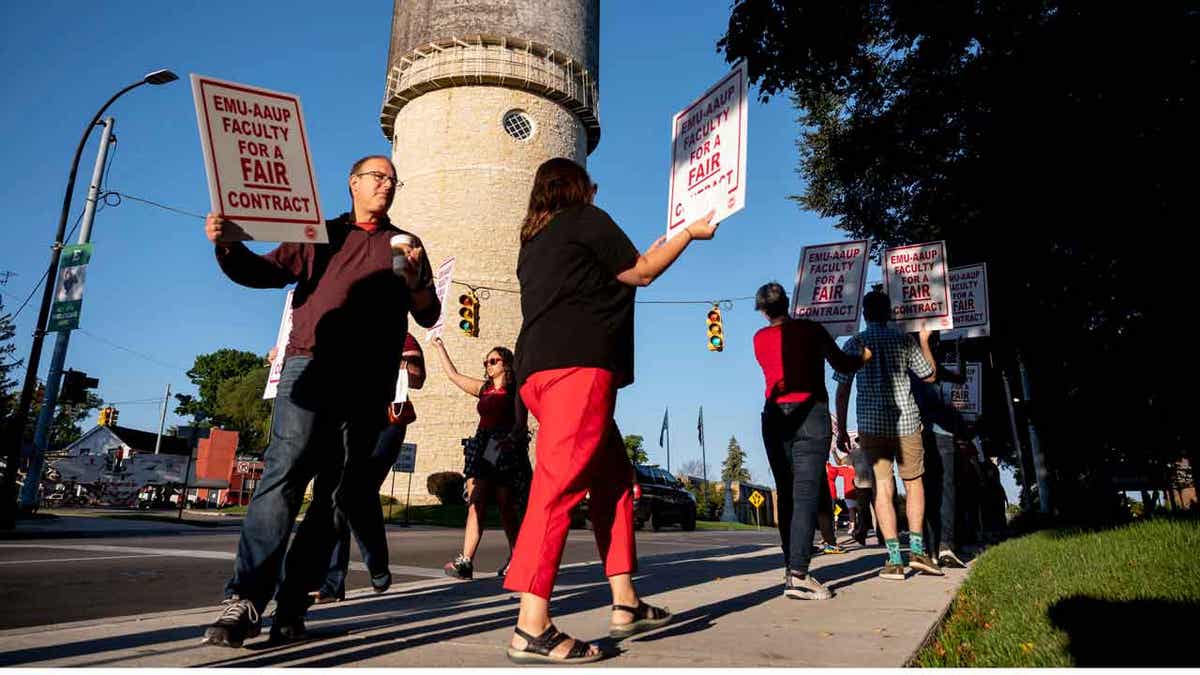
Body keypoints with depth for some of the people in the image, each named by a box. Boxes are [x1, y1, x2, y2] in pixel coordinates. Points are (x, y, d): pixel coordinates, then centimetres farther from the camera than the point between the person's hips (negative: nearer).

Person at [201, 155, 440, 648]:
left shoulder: (406, 246, 21)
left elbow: (428, 317, 14)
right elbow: (265, 272, 11)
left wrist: (416, 280, -7)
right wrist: (230, 245, -9)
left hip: (369, 382, 2)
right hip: (312, 366, -1)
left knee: (337, 492, 0)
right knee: (284, 474, -15)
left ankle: (292, 604, 6)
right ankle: (245, 599, -15)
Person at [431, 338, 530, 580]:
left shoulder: (515, 390, 3)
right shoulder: (483, 388, 20)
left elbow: (520, 423, -8)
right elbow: (453, 374, 29)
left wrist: (511, 438, -27)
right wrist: (439, 347, 34)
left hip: (507, 450, -5)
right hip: (481, 448, 5)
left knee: (506, 507, -2)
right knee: (475, 504, -8)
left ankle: (515, 558, 10)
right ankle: (465, 561, -16)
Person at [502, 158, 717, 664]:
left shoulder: (534, 239, 28)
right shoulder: (586, 218, 7)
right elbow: (640, 274, 10)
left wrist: (644, 256, 44)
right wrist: (690, 232, 22)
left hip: (538, 369, 9)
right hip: (578, 362, -9)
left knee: (612, 476, 11)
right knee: (561, 483, -15)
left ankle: (625, 603, 11)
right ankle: (532, 627, -18)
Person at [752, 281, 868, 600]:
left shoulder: (759, 338, 7)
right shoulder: (811, 329, 2)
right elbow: (842, 365, 6)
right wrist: (866, 355, 25)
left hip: (775, 416, 3)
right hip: (810, 414, -3)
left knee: (786, 494, 10)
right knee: (806, 494, -9)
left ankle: (791, 566, 13)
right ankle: (798, 574, -17)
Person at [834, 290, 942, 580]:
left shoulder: (853, 344, 3)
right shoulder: (904, 341, 3)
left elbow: (842, 390, 1)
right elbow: (930, 376, 14)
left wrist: (841, 429, 7)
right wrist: (925, 342, 27)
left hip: (871, 423, 0)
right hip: (906, 421, 1)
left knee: (882, 487, 1)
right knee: (913, 482, 16)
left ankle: (895, 559, -2)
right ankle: (917, 549, 9)